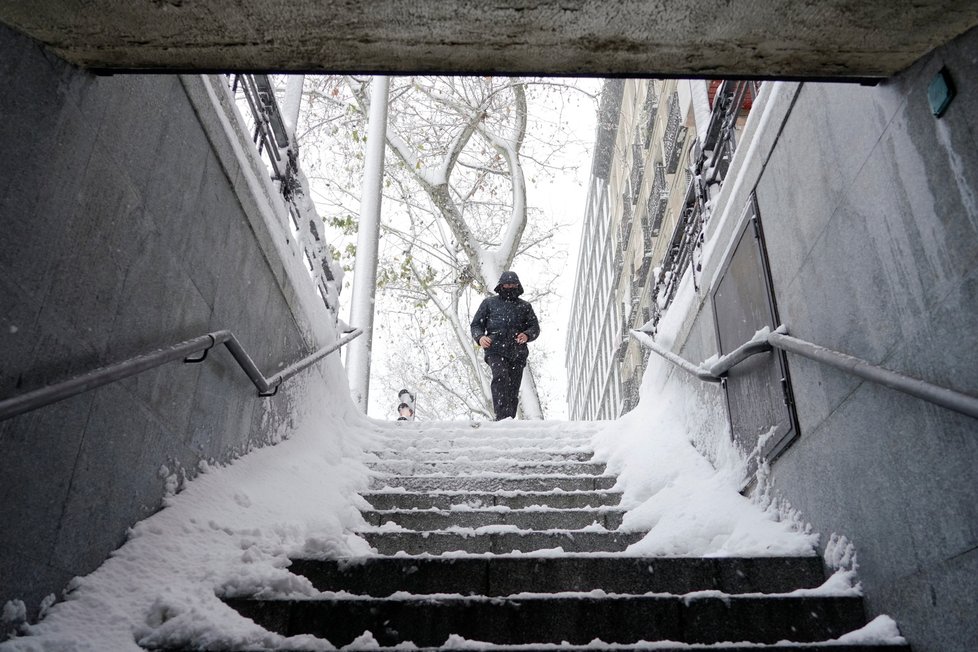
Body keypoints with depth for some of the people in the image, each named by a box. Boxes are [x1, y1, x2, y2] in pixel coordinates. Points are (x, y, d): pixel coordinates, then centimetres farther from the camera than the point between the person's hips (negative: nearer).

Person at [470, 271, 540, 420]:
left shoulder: (525, 306, 22)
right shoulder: (489, 302, 17)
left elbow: (535, 327, 15)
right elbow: (476, 324, 16)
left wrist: (527, 335, -9)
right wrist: (480, 337, -7)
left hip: (518, 353, 3)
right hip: (496, 351, -3)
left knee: (513, 389, -2)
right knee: (501, 377, -28)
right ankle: (502, 416, -35)